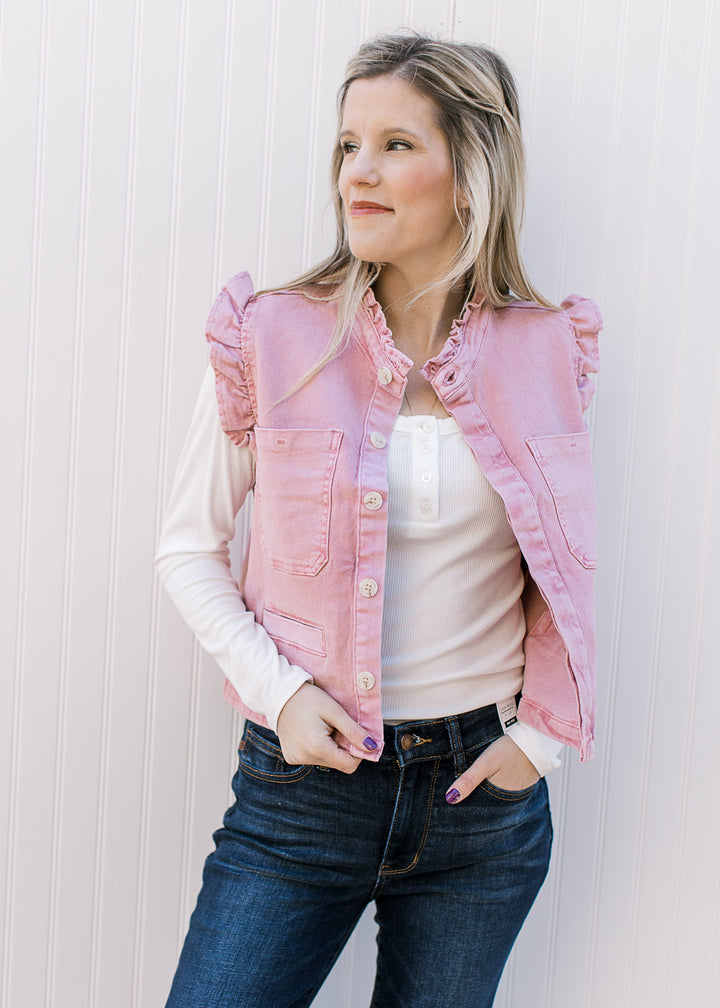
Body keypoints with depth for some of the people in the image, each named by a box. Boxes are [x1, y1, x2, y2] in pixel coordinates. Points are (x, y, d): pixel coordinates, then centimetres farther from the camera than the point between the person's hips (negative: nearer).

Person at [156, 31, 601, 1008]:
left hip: (483, 787, 2)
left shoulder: (546, 353, -2)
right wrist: (277, 690, -10)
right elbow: (189, 549, 2)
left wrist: (542, 734, 1)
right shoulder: (271, 338, -7)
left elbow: (566, 564, 10)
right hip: (304, 778, -1)